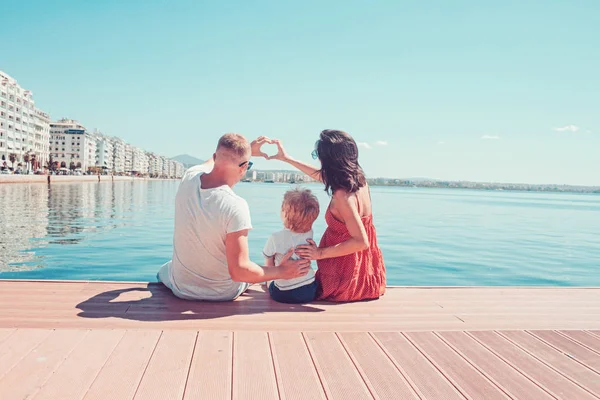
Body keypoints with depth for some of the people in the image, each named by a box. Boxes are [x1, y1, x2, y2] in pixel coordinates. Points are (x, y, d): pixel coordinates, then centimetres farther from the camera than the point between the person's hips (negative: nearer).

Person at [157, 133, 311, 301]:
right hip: (223, 294, -3)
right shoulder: (236, 207, -32)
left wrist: (248, 149, 21)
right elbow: (239, 271, -31)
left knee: (165, 270, 39)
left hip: (181, 288, 3)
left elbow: (214, 161, 12)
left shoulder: (189, 178, -15)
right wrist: (281, 272, -18)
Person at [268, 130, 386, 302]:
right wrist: (287, 159, 22)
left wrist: (320, 253, -24)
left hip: (344, 280, -8)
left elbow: (361, 242, -32)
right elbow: (322, 176, 16)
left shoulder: (342, 195, -28)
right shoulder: (358, 178, -2)